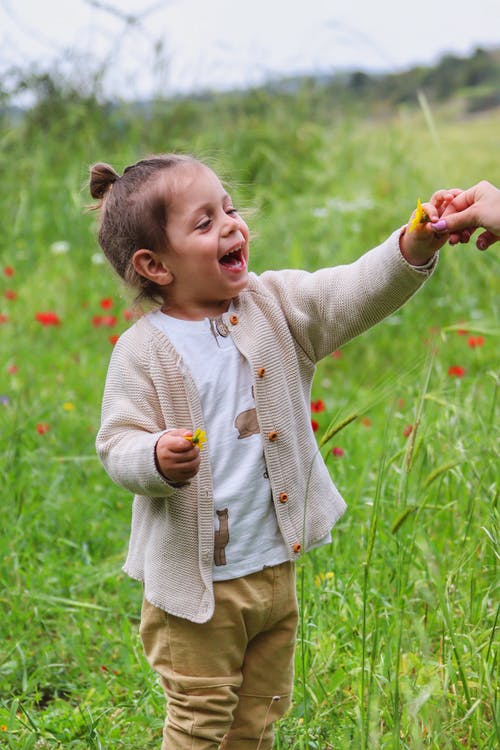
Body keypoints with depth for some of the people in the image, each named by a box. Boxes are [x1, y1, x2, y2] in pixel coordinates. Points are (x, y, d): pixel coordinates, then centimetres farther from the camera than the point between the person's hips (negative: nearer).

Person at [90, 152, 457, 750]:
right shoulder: (142, 350, -11)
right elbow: (115, 446, -11)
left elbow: (355, 294, -13)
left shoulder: (276, 306, -1)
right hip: (196, 582, -4)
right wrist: (156, 459, -33)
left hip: (274, 568, 5)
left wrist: (412, 248, -31)